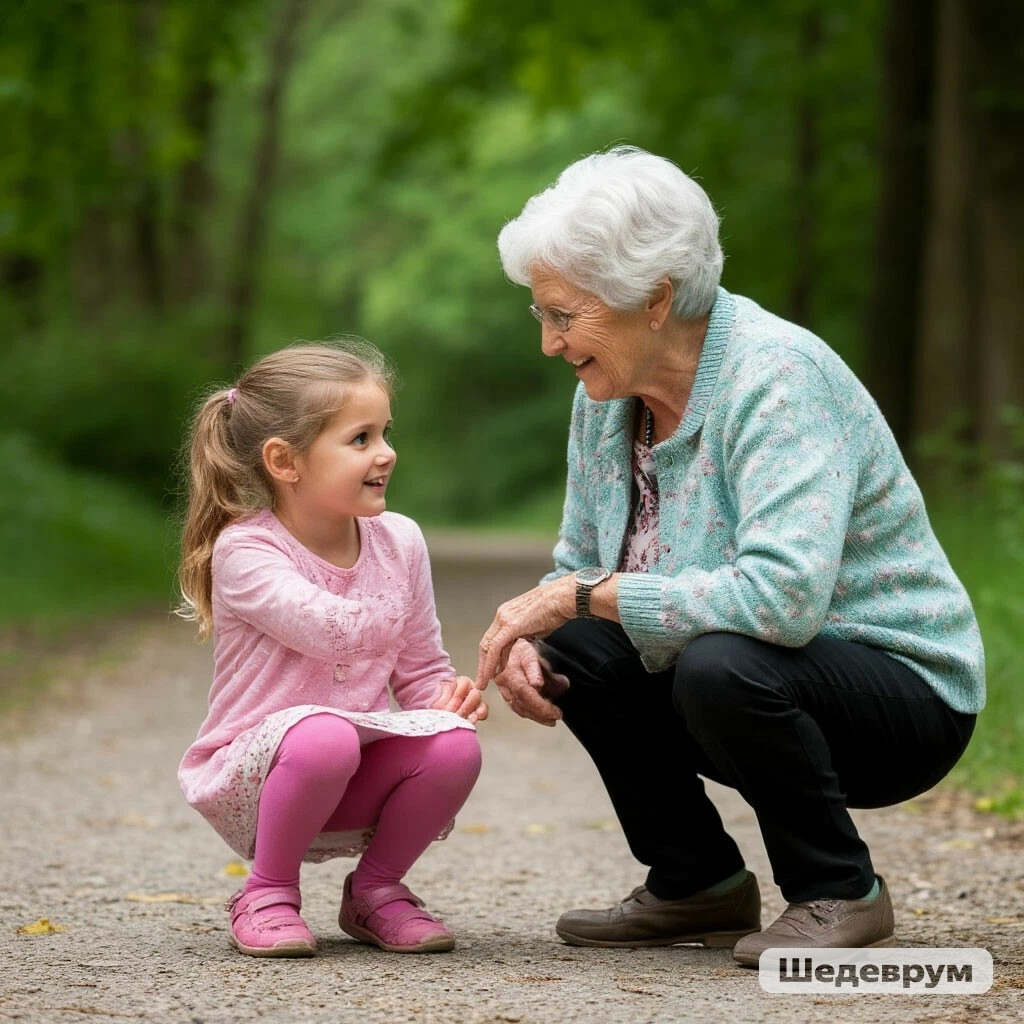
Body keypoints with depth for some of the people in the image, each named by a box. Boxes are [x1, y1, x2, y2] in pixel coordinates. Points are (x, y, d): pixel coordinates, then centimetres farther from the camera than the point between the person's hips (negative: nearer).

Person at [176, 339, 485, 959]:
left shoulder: (400, 542, 3)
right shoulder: (244, 551, -15)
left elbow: (421, 671, 9)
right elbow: (330, 628, -30)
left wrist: (448, 696, -13)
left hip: (356, 788, 5)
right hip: (253, 778, -5)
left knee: (456, 742, -24)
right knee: (325, 735, -38)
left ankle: (375, 889, 2)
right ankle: (269, 895, -11)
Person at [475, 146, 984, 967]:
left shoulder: (778, 376, -26)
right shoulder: (608, 394, 0)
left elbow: (783, 595, -38)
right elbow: (579, 563, 11)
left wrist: (586, 594, -29)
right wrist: (528, 632, -13)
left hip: (904, 694, -8)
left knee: (720, 666, -34)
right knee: (568, 646, -8)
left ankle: (840, 892, -9)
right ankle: (698, 885, 7)